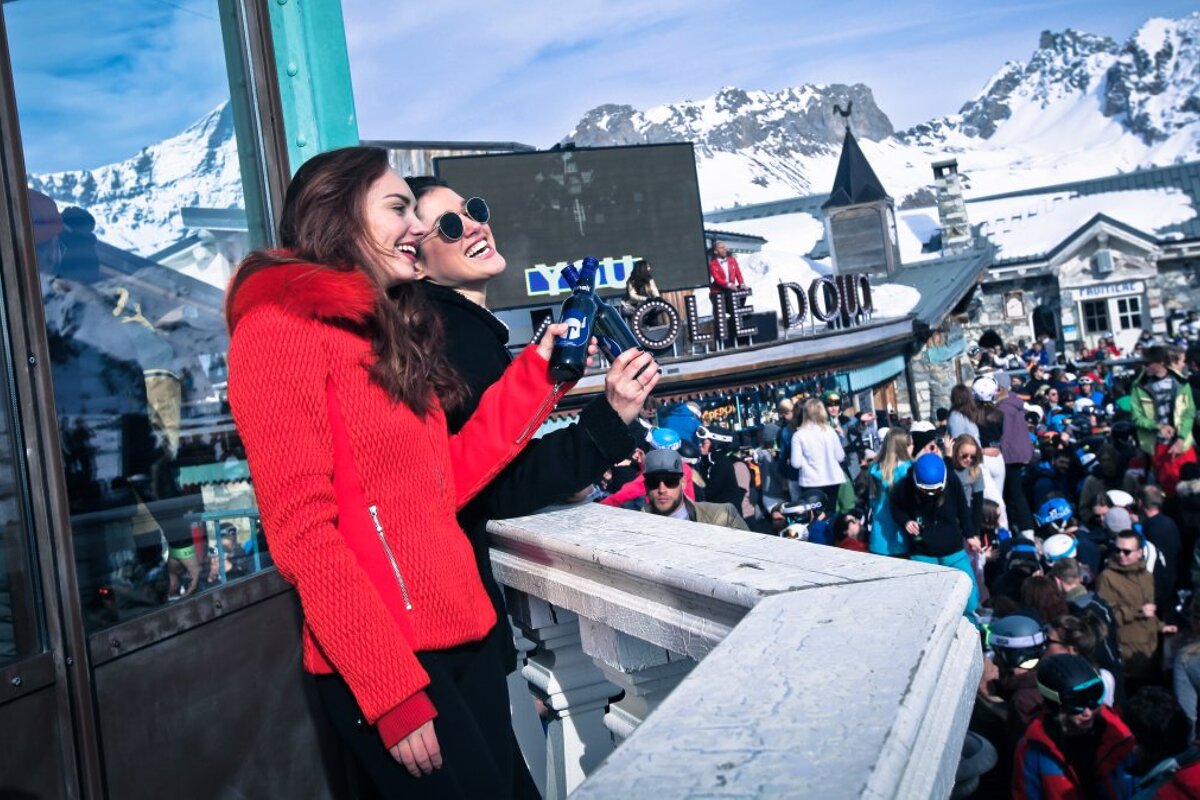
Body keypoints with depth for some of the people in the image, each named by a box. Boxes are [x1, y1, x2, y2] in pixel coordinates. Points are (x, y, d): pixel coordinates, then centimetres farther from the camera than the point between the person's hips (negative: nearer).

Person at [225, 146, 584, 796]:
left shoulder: (384, 330, 16)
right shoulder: (280, 329, -10)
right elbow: (302, 530, -17)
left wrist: (536, 375, 12)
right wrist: (393, 691, -18)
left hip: (469, 636, 8)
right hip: (388, 668, -8)